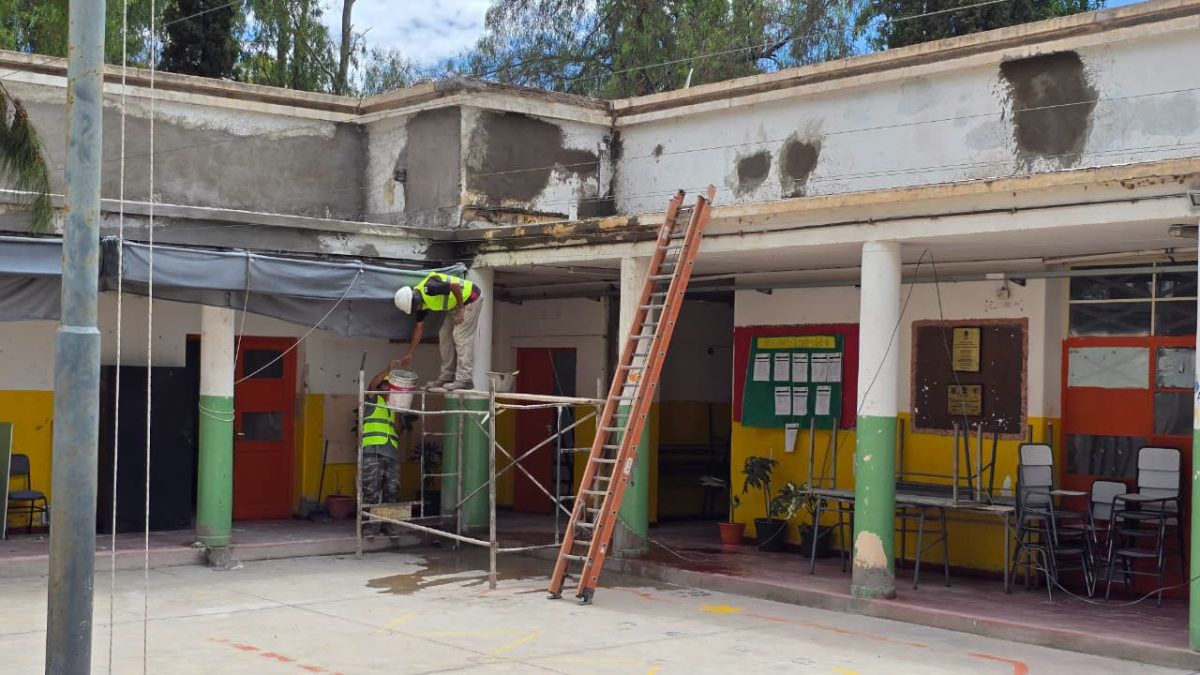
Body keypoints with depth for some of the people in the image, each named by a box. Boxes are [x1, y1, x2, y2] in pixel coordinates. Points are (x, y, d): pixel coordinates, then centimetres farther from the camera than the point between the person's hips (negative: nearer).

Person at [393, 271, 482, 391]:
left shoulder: (428, 289, -27)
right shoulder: (421, 304, 2)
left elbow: (456, 286, -30)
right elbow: (419, 327, 10)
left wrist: (460, 309, -20)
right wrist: (409, 353, 12)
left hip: (470, 297, -10)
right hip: (457, 304, 10)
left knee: (461, 336, -13)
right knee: (444, 335, 9)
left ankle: (464, 380, -14)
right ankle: (447, 376, 13)